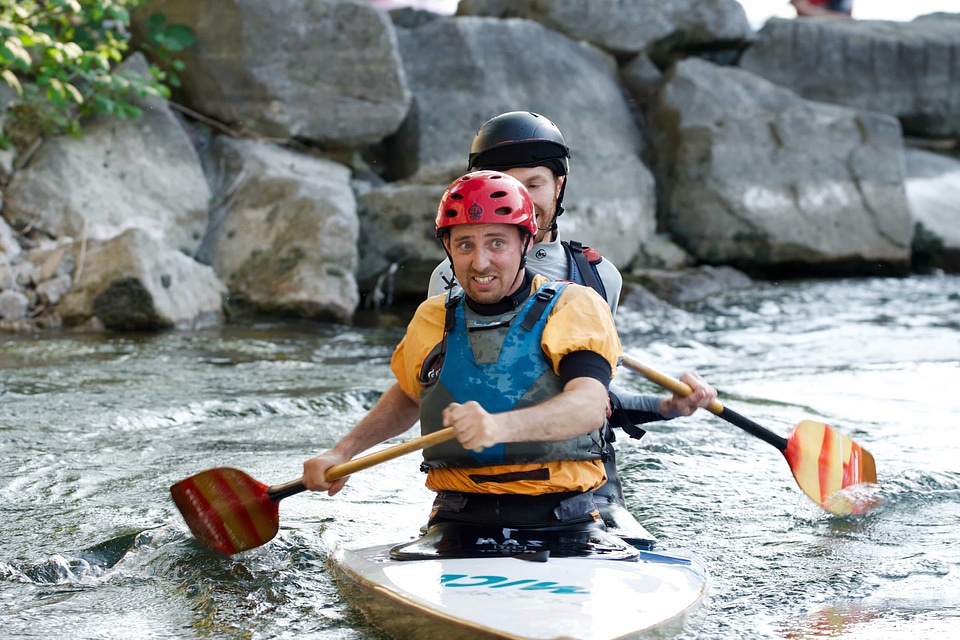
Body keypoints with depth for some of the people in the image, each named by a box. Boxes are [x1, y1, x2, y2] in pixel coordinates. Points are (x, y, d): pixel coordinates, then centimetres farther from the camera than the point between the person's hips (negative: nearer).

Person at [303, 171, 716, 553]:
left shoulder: (575, 307, -2)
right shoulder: (433, 320, 12)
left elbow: (588, 407, -21)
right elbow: (407, 398, 34)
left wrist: (499, 426, -38)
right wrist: (342, 452, 22)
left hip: (564, 523, -3)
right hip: (458, 523, 3)